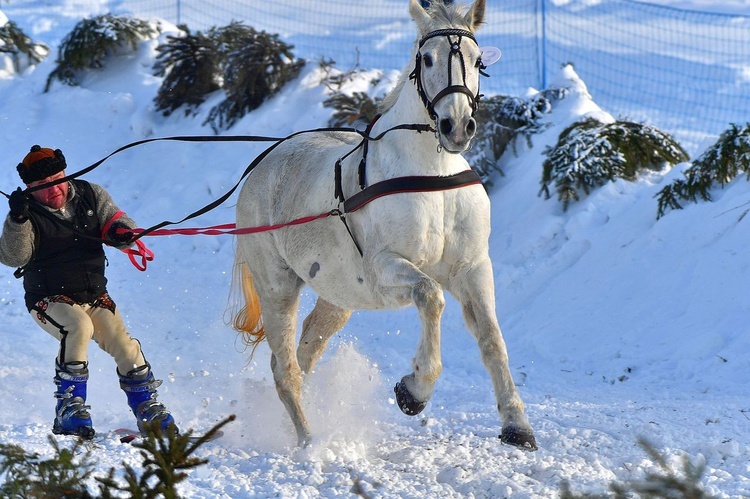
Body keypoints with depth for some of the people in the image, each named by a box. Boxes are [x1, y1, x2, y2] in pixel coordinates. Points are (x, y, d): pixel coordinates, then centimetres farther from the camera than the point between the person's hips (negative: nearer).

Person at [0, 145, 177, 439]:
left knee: (125, 346, -10)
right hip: (50, 300, -4)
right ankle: (69, 408, -28)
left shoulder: (90, 196, 2)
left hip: (94, 296, 4)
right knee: (79, 327, -33)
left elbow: (114, 222, 3)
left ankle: (147, 408, 11)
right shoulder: (30, 214, -9)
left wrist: (121, 232, -22)